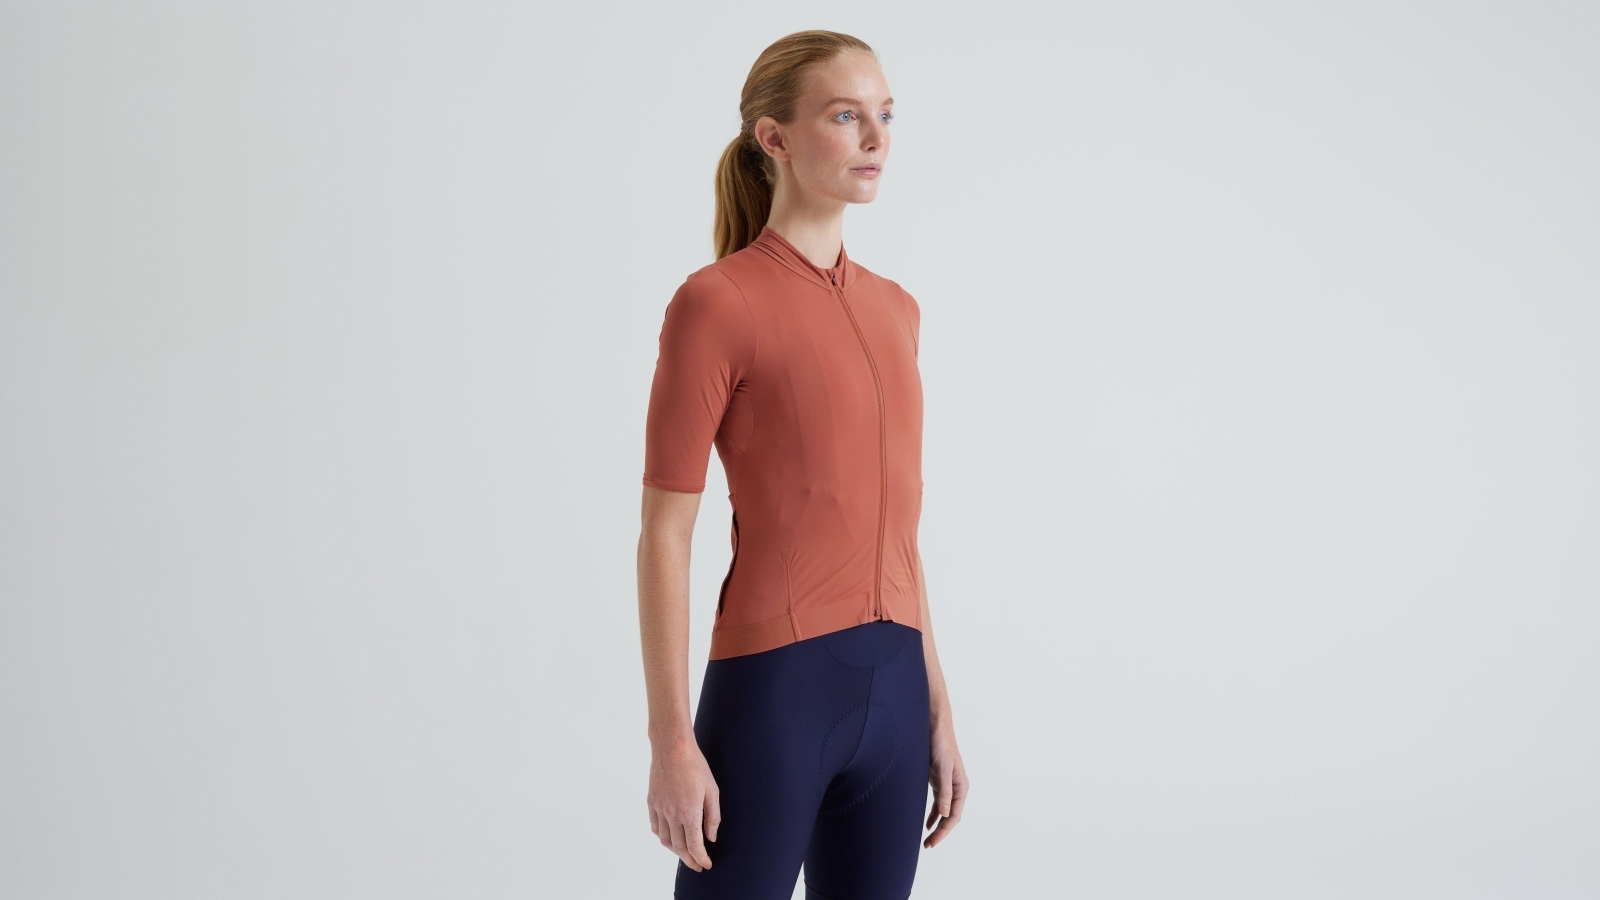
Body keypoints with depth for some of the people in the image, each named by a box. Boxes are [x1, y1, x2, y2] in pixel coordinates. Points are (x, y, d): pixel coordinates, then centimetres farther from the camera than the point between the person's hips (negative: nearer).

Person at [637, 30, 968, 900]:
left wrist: (937, 707, 15)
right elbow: (663, 534, -9)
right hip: (773, 689, -6)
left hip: (891, 689, 7)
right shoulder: (715, 303, -9)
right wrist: (671, 739, -12)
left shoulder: (894, 310, 12)